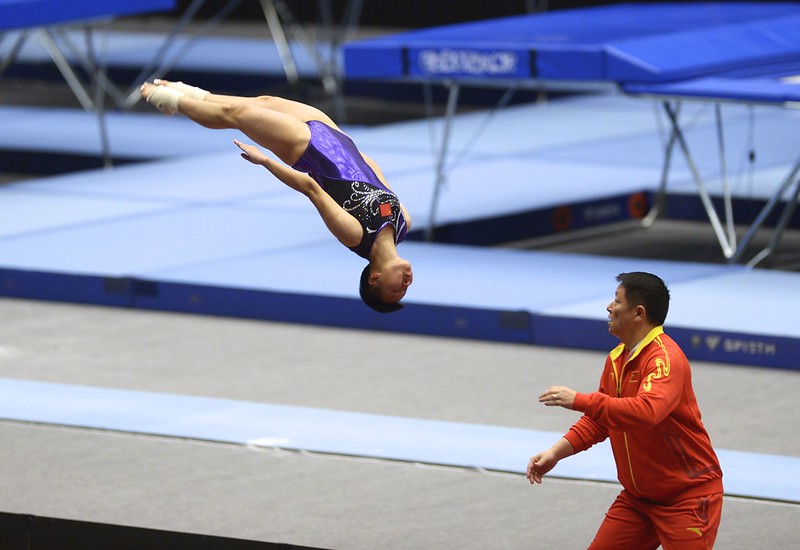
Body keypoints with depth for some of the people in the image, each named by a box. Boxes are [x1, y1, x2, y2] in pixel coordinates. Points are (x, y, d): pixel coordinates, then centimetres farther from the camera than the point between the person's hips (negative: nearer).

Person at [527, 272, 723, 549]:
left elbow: (647, 411, -40)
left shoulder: (665, 358, -22)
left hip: (687, 494, -8)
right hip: (638, 496, 8)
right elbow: (598, 422, 17)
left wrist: (579, 400, -40)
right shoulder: (616, 359, 6)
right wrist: (554, 454, 4)